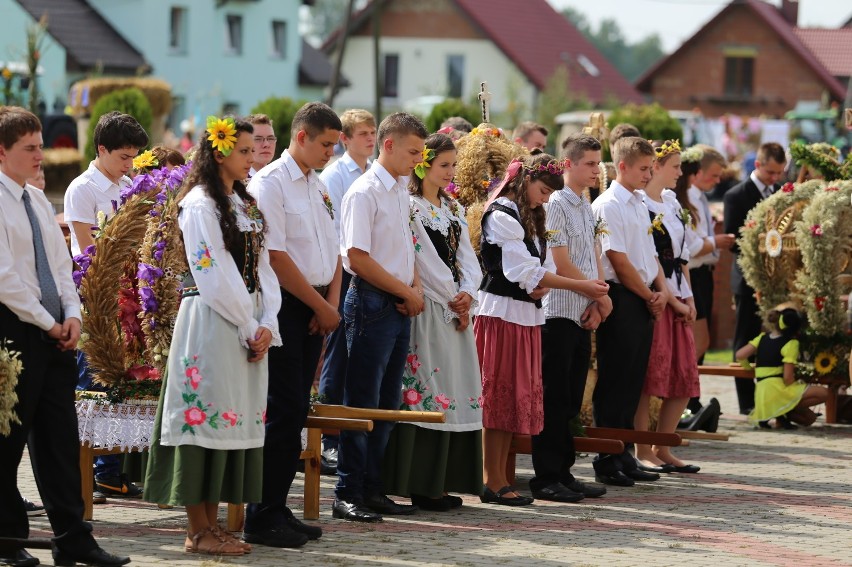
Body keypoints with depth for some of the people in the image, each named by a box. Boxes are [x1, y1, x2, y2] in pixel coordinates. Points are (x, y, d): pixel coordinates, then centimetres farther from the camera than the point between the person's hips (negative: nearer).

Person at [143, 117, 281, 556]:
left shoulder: (244, 203, 17)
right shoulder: (200, 203, -9)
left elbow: (261, 266, 13)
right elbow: (214, 273, -15)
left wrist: (267, 324, 0)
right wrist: (249, 327, -12)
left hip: (248, 326, 8)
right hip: (211, 321, -8)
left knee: (235, 418, 7)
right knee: (207, 414, -6)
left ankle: (211, 522, 13)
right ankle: (198, 531, -3)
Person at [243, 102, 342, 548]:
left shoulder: (319, 188, 16)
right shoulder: (269, 183, -10)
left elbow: (333, 250, 18)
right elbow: (275, 256, -15)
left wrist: (332, 303, 1)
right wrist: (321, 306, -11)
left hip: (315, 308, 8)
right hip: (284, 306, -8)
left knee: (296, 410, 8)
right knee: (283, 411, -8)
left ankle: (278, 510, 14)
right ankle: (262, 519, -4)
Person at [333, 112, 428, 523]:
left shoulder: (402, 190, 14)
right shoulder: (365, 192, -12)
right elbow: (357, 258, -17)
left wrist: (415, 288, 4)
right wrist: (407, 292, -10)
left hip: (400, 306, 8)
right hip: (373, 303, -8)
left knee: (387, 403, 10)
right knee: (362, 402, -6)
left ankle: (372, 488, 16)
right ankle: (348, 494, -2)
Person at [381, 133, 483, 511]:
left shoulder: (454, 210, 18)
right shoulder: (410, 207, -7)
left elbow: (466, 257, 11)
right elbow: (425, 261, -11)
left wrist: (467, 294, -6)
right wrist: (454, 300, -8)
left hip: (456, 309, 8)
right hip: (428, 310, -8)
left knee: (458, 392, 6)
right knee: (428, 393, -8)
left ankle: (443, 482, 11)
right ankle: (423, 485, -6)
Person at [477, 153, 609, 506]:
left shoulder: (529, 217, 19)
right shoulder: (502, 215, -11)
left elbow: (542, 267, 18)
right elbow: (524, 271, -17)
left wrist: (542, 286, -7)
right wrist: (580, 287, -15)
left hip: (526, 315, 9)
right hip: (502, 312, -9)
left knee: (518, 396, 8)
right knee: (499, 395, -7)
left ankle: (500, 478, 11)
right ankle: (494, 483, -5)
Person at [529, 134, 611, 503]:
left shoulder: (588, 208, 16)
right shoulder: (556, 205, -10)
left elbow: (595, 260, 14)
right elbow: (561, 265, -15)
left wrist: (597, 304, -2)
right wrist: (601, 297, -7)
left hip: (584, 316, 8)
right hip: (559, 313, -8)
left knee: (571, 400, 11)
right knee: (554, 400, -5)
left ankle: (563, 472, 16)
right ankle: (545, 477, -2)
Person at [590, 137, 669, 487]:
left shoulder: (640, 204, 16)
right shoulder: (608, 205, -11)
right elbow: (619, 260, -14)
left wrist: (661, 290, 2)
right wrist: (650, 296, -7)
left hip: (645, 300, 8)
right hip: (622, 299, -8)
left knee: (633, 381, 10)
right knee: (614, 383, -4)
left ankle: (624, 456, 16)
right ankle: (607, 461, 1)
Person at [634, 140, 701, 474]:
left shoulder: (672, 202, 16)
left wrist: (688, 298, 6)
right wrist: (671, 299, -13)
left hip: (679, 299, 8)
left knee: (684, 379, 7)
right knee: (648, 376, -5)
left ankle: (663, 449, 15)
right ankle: (643, 452, 1)